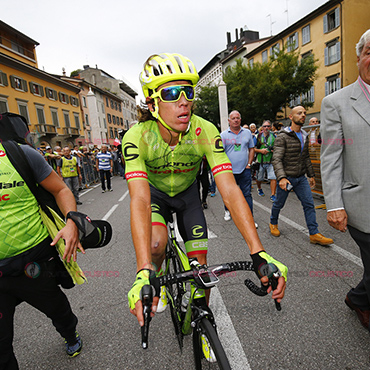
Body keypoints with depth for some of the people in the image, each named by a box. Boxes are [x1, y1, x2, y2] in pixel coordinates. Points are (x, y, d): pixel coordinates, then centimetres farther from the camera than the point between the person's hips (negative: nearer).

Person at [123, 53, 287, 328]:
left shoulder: (205, 132, -29)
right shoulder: (137, 137, -32)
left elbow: (230, 190, -35)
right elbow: (140, 200, -42)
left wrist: (259, 254, -43)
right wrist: (143, 273, -51)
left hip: (187, 193, 2)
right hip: (155, 193, -1)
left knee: (200, 262, 0)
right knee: (156, 245, -30)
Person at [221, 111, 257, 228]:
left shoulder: (247, 133, 7)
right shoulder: (224, 134, -1)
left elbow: (251, 149, 13)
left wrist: (249, 163, 3)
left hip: (244, 170, 1)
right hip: (229, 170, -1)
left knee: (247, 194, 2)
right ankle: (227, 210, 39)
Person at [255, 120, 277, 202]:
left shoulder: (274, 136, 4)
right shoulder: (258, 136, -1)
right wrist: (260, 150, -16)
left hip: (271, 161, 0)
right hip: (260, 161, 0)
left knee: (273, 178, -11)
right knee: (259, 178, 15)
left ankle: (273, 195, -3)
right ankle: (259, 188, 45)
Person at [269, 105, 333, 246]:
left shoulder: (304, 136, 11)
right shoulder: (282, 137, -13)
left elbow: (306, 158, 19)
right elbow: (277, 159, -22)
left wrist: (311, 175, 17)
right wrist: (282, 177, -33)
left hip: (301, 178, 6)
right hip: (286, 178, -6)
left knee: (309, 205, 2)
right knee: (279, 204, 9)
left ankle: (314, 234, 9)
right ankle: (273, 223, 35)